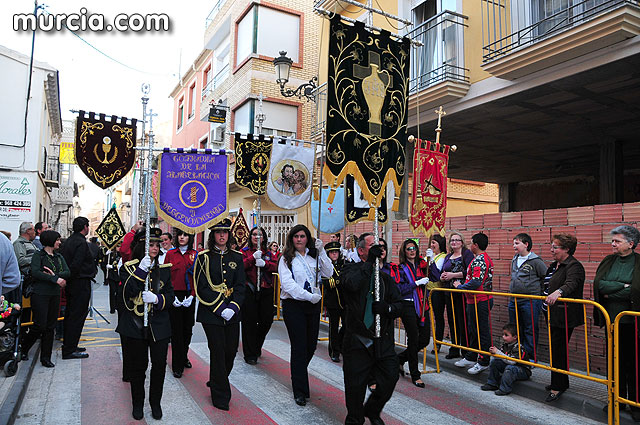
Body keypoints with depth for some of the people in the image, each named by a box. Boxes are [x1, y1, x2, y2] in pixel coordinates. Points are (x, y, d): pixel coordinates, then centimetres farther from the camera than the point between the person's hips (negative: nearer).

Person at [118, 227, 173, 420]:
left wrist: (157, 299, -17)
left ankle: (155, 402, 23)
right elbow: (127, 292, -15)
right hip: (135, 324, -2)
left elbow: (170, 294, 3)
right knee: (137, 365, 8)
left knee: (159, 364, 3)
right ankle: (137, 403, 28)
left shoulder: (164, 268, 6)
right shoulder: (129, 268, -1)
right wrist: (140, 271, -23)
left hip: (159, 324, 2)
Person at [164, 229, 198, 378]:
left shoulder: (195, 254, 3)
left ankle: (184, 357, 32)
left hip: (189, 297, 2)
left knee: (187, 328, 11)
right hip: (174, 297, -1)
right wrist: (171, 296, -11)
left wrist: (192, 296, -10)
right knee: (176, 330, -1)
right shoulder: (170, 254, 2)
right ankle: (177, 366, 7)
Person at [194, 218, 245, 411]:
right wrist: (220, 308, -16)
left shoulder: (236, 257, 7)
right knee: (218, 351, -1)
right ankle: (220, 396, 15)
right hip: (211, 313, -4)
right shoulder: (204, 257, -3)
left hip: (232, 312, 4)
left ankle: (217, 380, 36)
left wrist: (233, 307, -11)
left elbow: (240, 286, 4)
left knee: (231, 350, 8)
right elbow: (202, 288, -9)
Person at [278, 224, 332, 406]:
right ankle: (299, 391, 7)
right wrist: (308, 296, -18)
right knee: (299, 347, -4)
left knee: (311, 345, 9)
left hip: (313, 305, 4)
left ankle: (298, 374, 37)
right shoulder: (286, 259, 0)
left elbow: (328, 273, -2)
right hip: (293, 305, -4)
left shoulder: (314, 256, 9)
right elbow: (287, 283, -11)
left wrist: (321, 252, -10)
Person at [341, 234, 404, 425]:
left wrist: (387, 308, -13)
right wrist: (370, 262, -20)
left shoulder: (386, 277, 13)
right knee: (355, 384, 4)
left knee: (389, 379, 5)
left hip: (384, 340, 4)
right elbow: (352, 284, -24)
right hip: (358, 339, -4)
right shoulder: (351, 269, 0)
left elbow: (399, 305, 9)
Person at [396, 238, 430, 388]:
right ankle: (415, 375, 15)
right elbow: (399, 289, -12)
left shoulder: (421, 265, 12)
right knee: (413, 339, -1)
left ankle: (400, 358, 29)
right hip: (408, 306, -5)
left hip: (422, 305, 5)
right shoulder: (401, 268, -3)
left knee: (425, 339, 6)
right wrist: (417, 283, -16)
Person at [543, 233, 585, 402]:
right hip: (554, 315, 9)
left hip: (566, 317, -9)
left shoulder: (574, 266, -15)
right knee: (556, 349, 15)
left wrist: (558, 292, -51)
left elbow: (571, 284, -34)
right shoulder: (554, 266, 15)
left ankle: (557, 387, 5)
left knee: (558, 349, -5)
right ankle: (562, 383, 28)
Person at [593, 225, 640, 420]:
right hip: (612, 319, 4)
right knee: (615, 360, 12)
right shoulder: (608, 261, 7)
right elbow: (599, 284, -4)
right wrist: (623, 286, -13)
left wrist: (611, 293, -12)